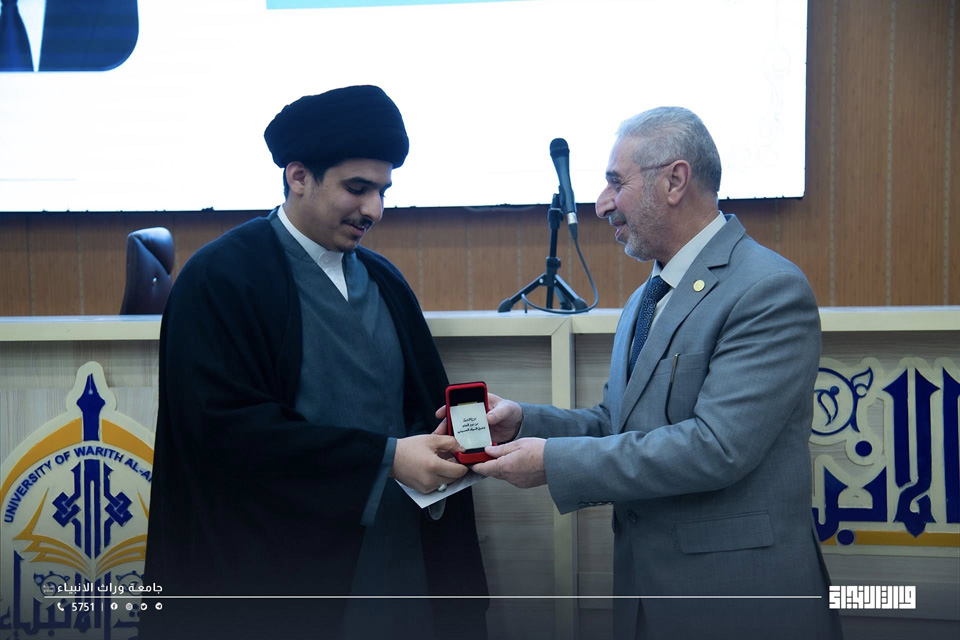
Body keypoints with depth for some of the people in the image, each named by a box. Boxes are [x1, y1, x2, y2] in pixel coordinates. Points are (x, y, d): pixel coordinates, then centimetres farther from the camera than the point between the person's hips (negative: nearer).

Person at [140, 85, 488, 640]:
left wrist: (451, 441, -7)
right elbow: (227, 425, -18)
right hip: (282, 572, -6)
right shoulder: (219, 279, -9)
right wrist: (387, 457, -20)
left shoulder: (383, 279, 13)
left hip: (401, 561, 6)